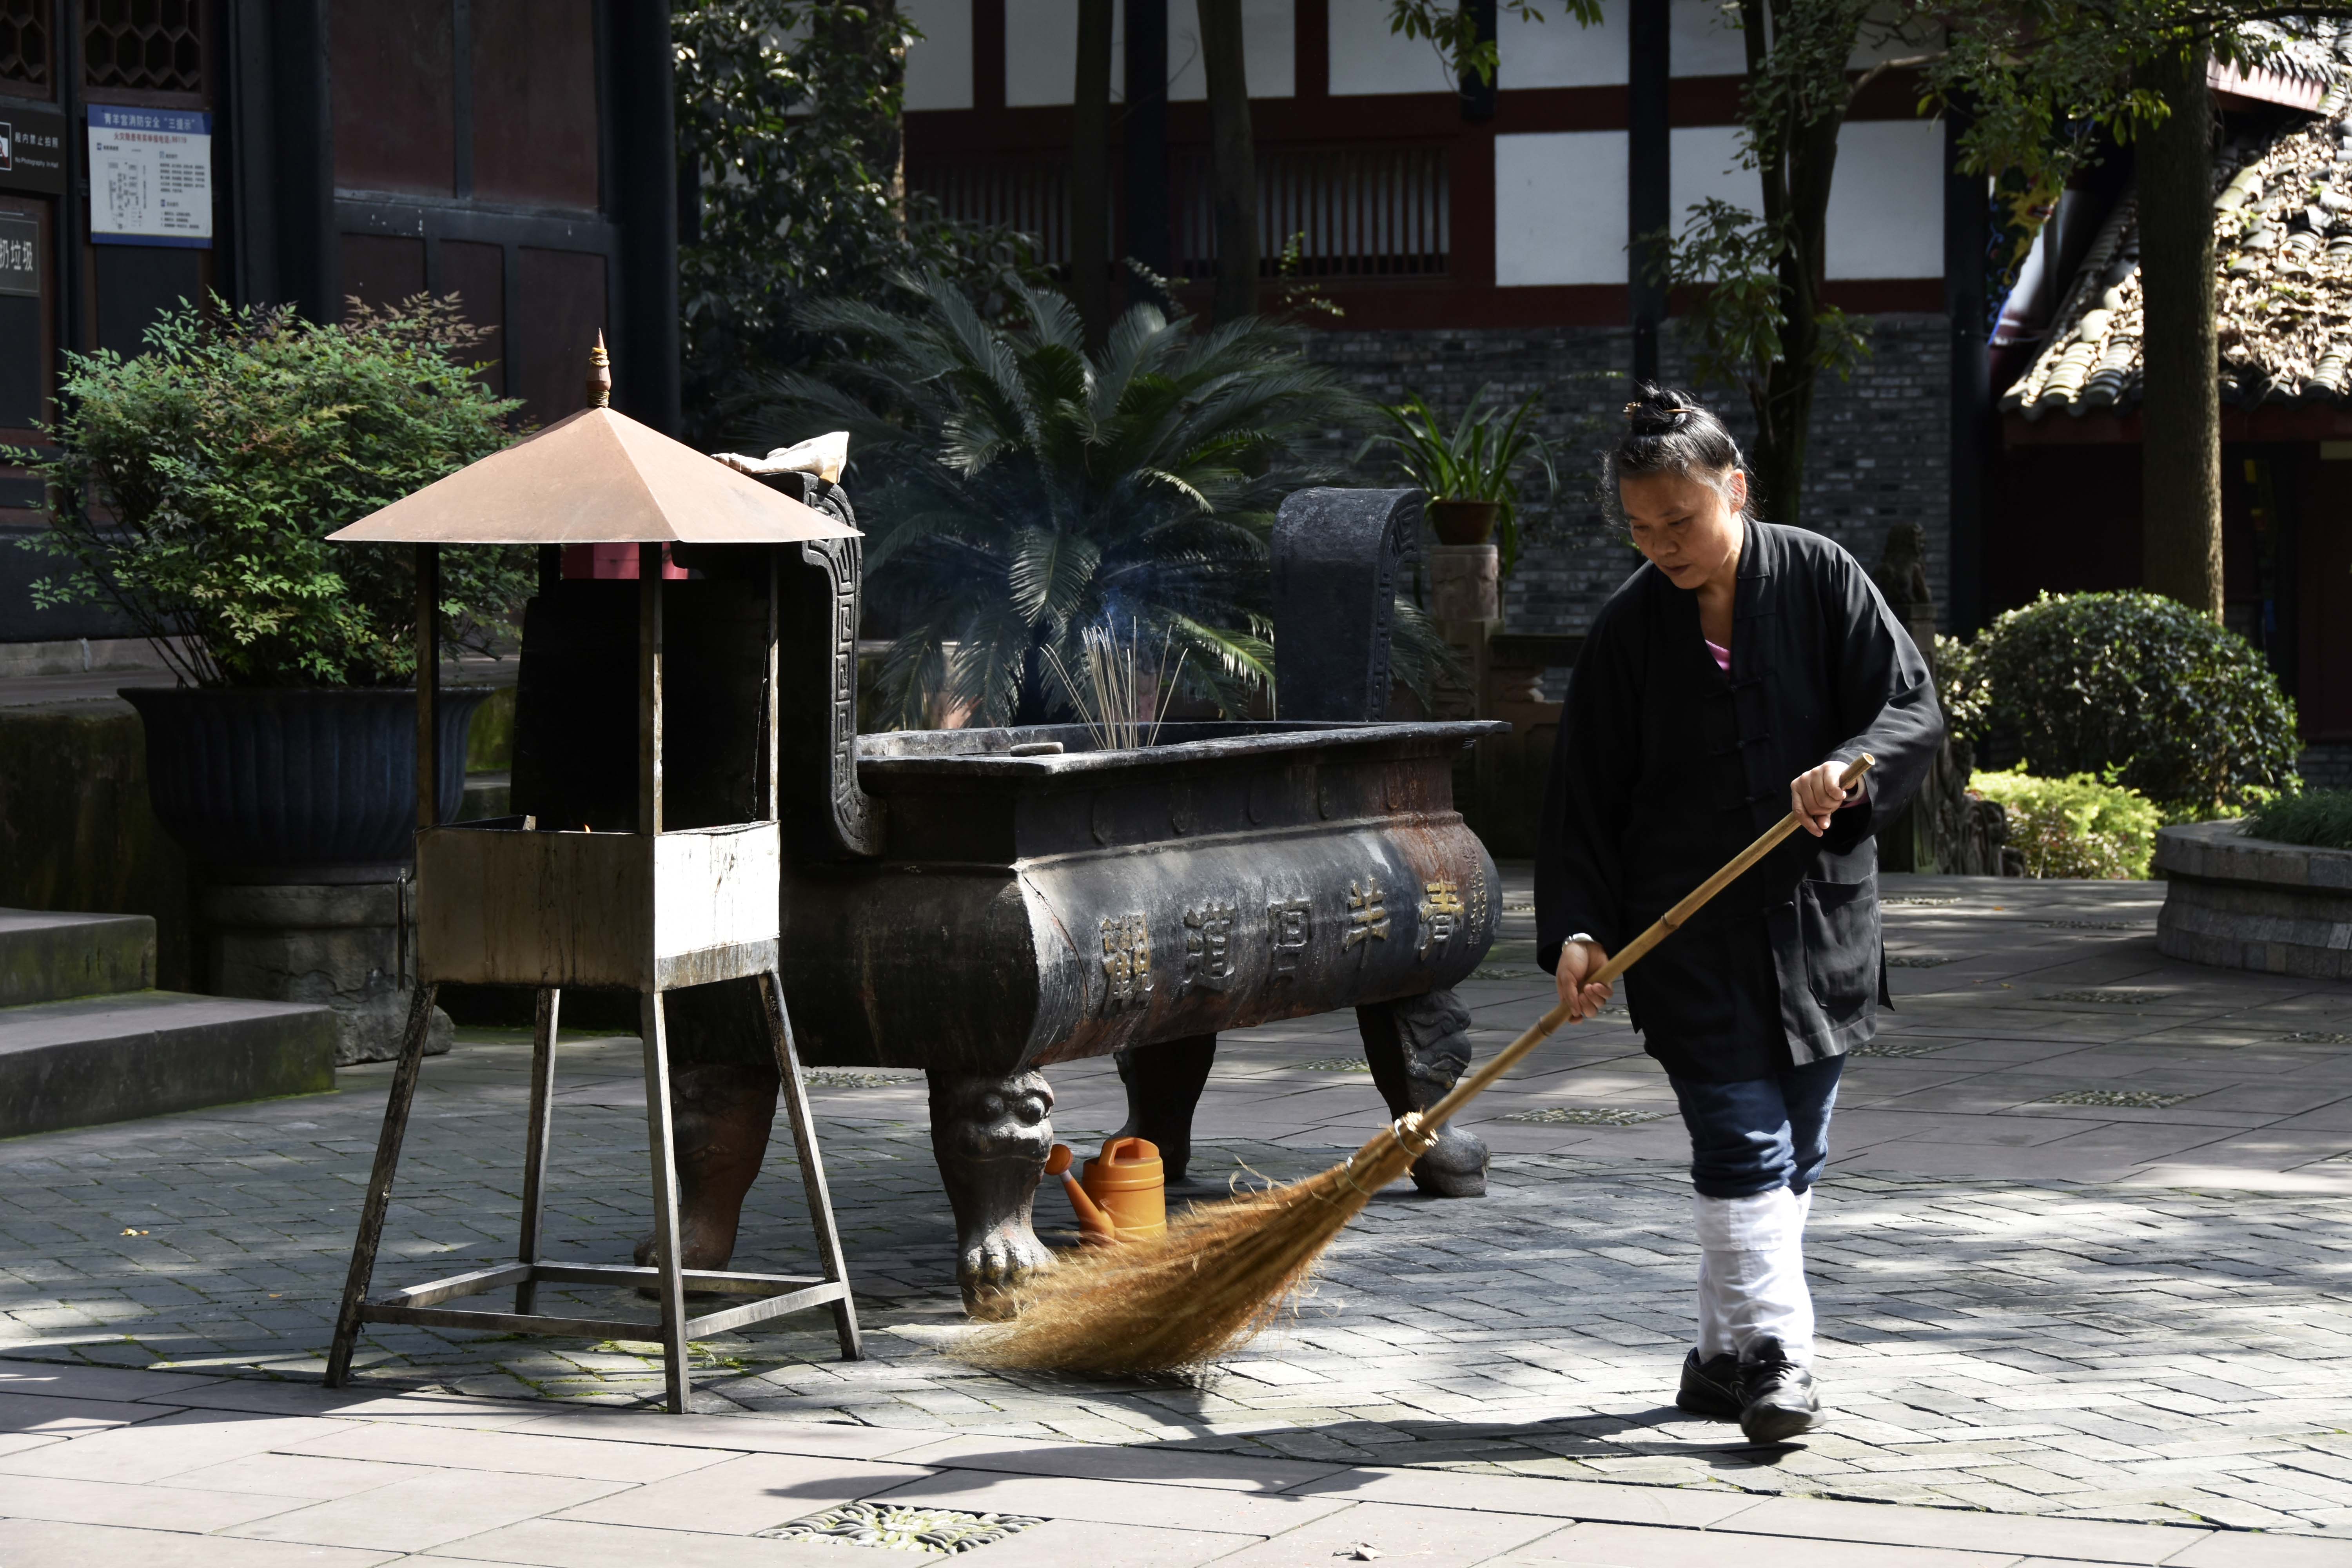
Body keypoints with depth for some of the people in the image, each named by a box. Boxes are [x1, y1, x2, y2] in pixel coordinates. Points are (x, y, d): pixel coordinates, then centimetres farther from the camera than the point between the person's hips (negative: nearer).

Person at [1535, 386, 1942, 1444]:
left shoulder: (1820, 581, -2)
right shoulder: (1628, 629, -1)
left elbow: (1914, 708, -4)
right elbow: (1584, 798, 1)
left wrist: (1852, 768, -24)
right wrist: (1576, 929, -10)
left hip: (1817, 918, 2)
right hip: (1692, 934, -1)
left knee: (1796, 1150, 7)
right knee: (1741, 1140, -10)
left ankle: (1725, 1355, 19)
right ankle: (1774, 1357, -9)